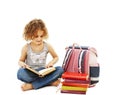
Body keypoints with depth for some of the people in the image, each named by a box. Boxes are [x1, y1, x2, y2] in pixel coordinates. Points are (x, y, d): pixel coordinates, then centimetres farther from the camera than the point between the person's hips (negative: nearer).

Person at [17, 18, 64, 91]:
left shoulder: (47, 46, -3)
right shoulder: (26, 48, -6)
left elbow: (56, 57, 12)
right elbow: (21, 60, 7)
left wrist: (51, 63, -10)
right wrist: (22, 64, -18)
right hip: (30, 74, -2)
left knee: (60, 70, -25)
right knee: (21, 73, -36)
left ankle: (32, 85, -27)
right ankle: (50, 81, -27)